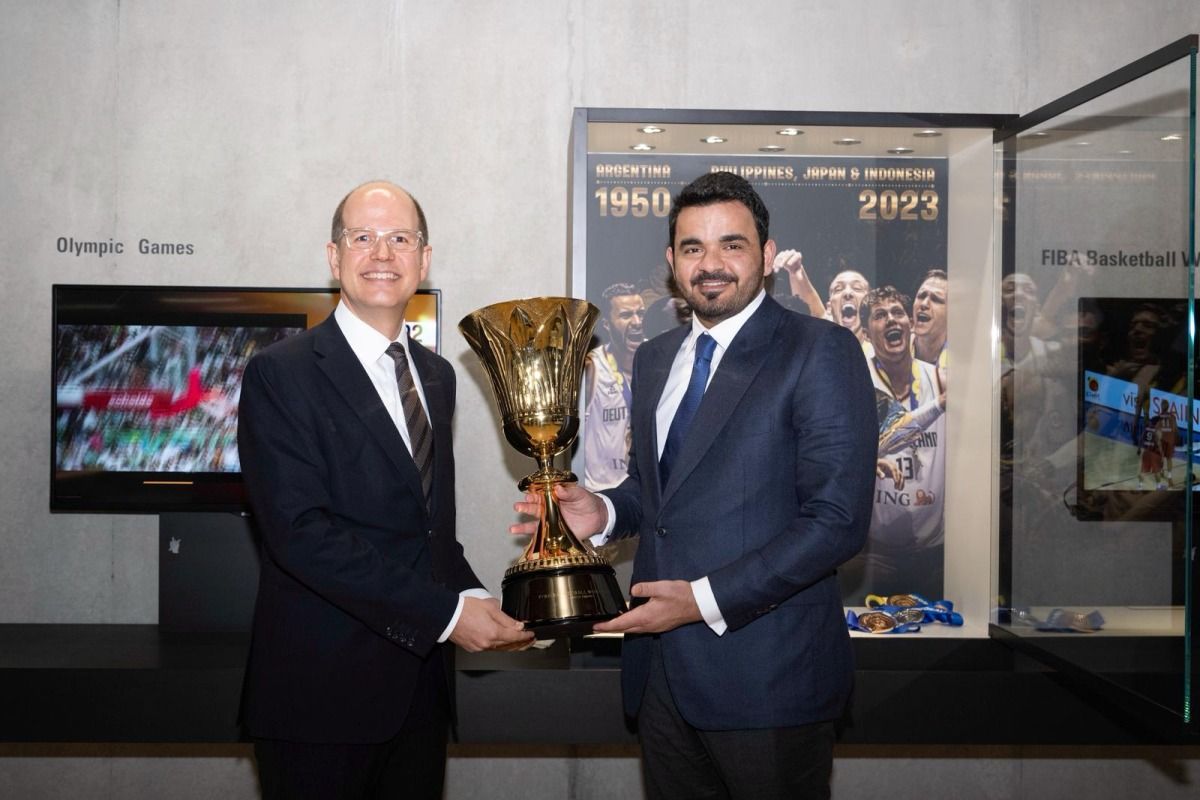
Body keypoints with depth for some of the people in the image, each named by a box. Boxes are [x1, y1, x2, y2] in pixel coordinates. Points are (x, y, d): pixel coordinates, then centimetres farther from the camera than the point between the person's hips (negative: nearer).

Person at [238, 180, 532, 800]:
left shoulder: (437, 376, 12)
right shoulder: (280, 374, -10)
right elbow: (299, 529, -20)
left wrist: (474, 599, -4)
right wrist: (445, 611, -20)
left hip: (419, 689, 6)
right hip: (322, 692, -6)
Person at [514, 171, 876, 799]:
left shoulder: (821, 351, -10)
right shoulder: (654, 358, 12)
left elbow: (838, 518, -16)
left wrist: (707, 599, -19)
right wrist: (604, 512, 0)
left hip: (765, 673, -6)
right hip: (660, 666, 6)